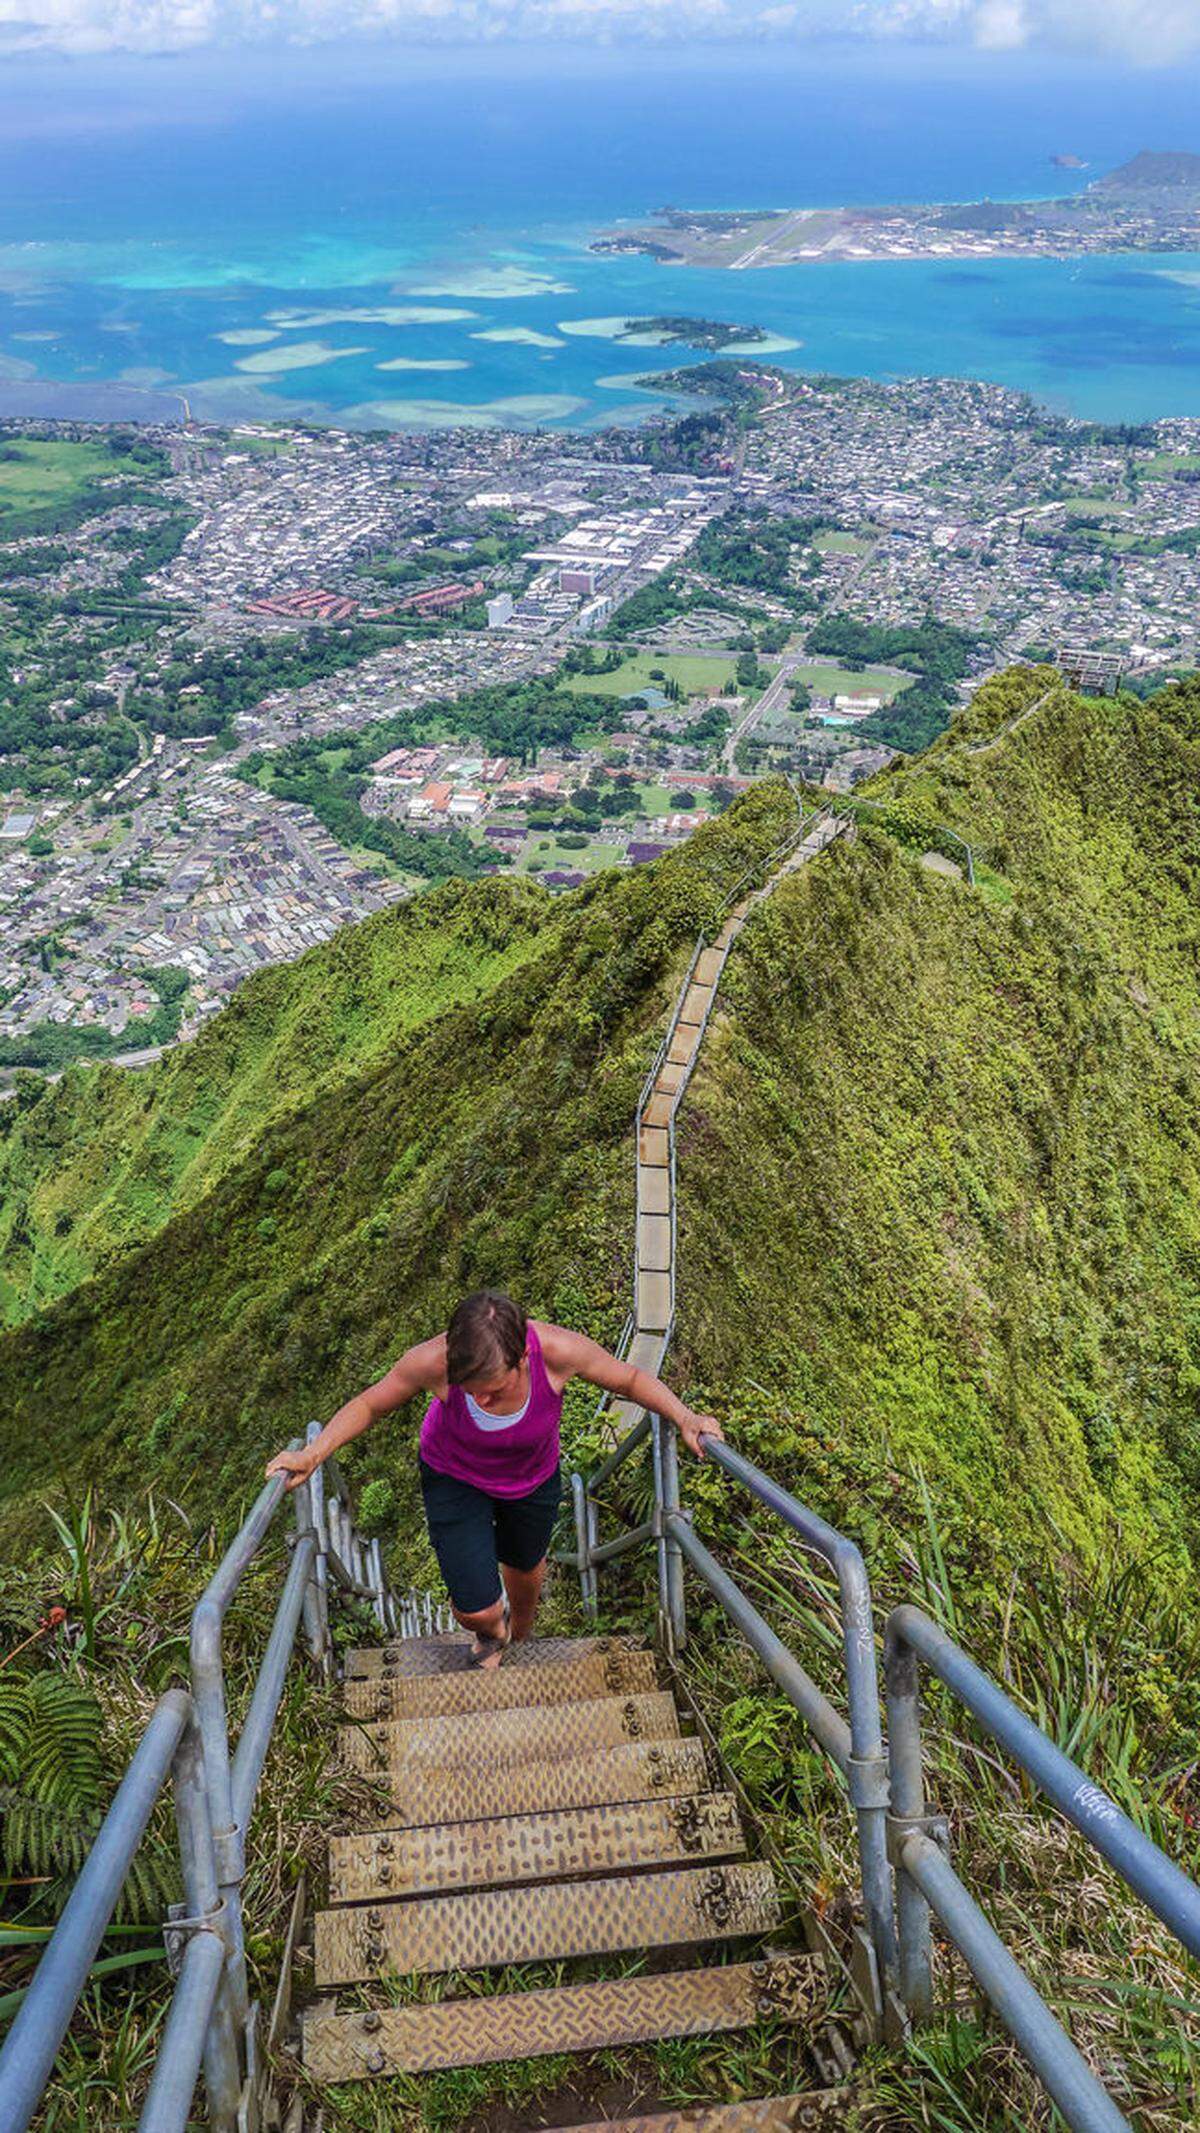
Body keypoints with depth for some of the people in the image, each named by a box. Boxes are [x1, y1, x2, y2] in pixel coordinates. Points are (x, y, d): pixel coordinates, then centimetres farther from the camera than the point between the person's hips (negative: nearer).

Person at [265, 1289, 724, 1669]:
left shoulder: (558, 1350, -38)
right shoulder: (432, 1362, -38)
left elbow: (630, 1379, -18)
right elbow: (369, 1404, -17)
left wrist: (684, 1418, -31)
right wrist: (313, 1454, -29)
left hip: (533, 1480, 2)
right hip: (454, 1478, -1)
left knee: (524, 1565, 28)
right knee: (476, 1610, -6)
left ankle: (519, 1637, 66)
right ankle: (491, 1629, 36)